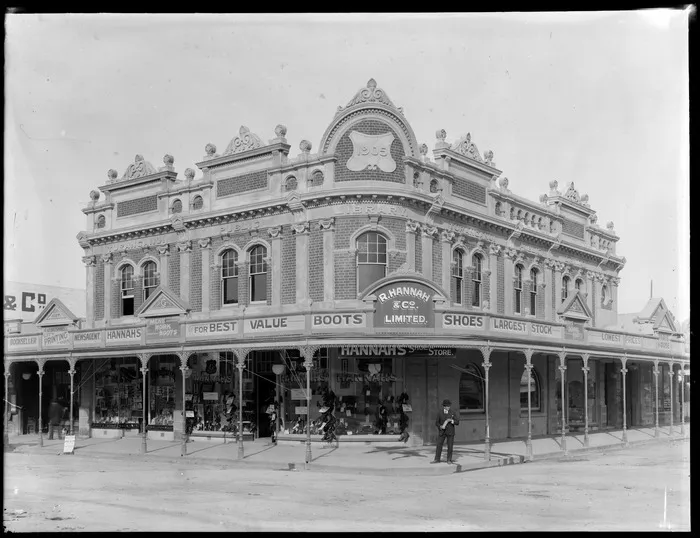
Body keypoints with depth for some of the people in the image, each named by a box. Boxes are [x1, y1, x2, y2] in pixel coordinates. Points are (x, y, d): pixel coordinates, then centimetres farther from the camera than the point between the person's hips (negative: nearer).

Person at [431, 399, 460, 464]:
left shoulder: (453, 414, 4)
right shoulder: (440, 414, 5)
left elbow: (457, 422, 0)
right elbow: (436, 423, 6)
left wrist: (451, 421, -18)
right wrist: (440, 426, -14)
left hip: (450, 432, -1)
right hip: (442, 432, 1)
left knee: (450, 446, -1)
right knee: (439, 445, -3)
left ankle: (449, 460, 7)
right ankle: (437, 459, 2)